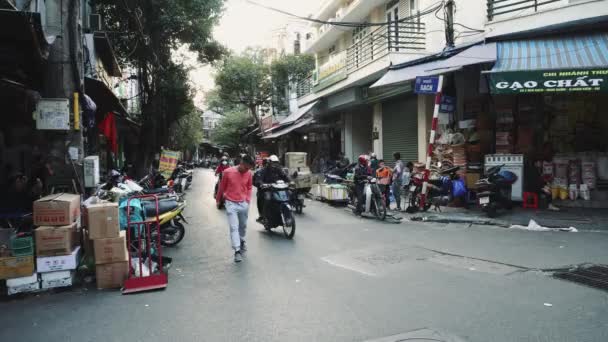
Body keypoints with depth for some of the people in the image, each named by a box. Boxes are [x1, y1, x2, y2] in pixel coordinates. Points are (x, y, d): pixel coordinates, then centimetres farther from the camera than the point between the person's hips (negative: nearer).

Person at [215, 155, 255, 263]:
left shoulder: (249, 173, -4)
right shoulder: (228, 172, -13)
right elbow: (222, 187, 0)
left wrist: (248, 200, 4)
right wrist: (218, 199, 12)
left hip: (244, 203, 3)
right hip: (231, 203, -3)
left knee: (243, 226, 18)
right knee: (234, 227, -7)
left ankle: (242, 241, 43)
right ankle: (237, 251, -5)